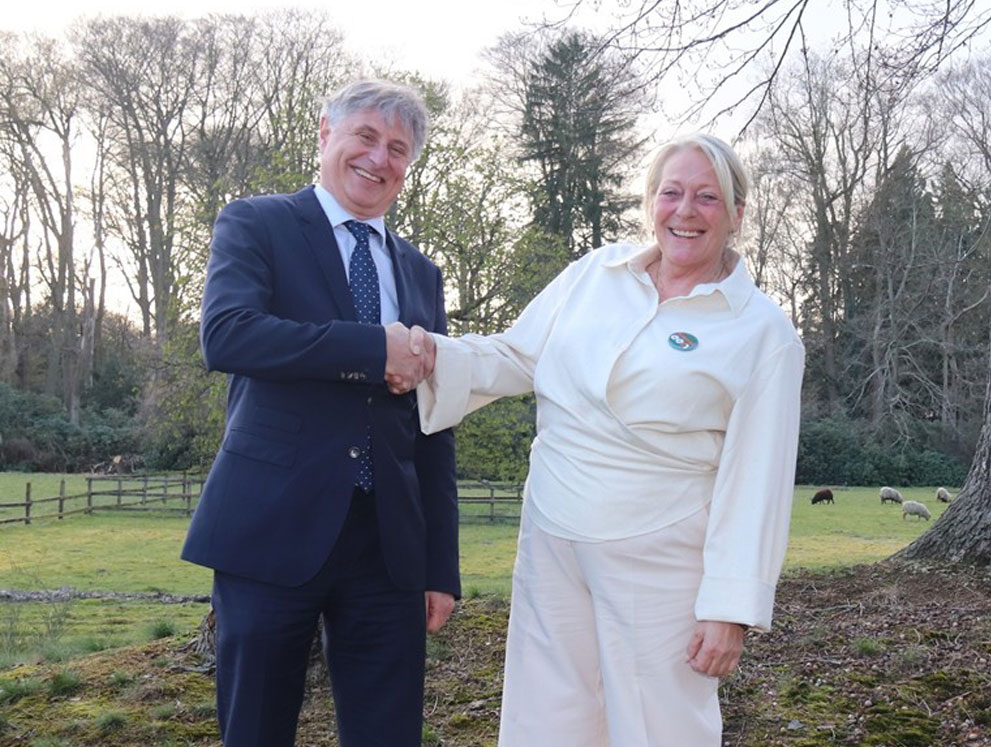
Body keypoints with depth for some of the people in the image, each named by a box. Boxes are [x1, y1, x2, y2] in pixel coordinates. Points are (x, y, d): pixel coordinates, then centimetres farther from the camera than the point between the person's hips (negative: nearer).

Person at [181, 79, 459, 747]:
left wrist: (442, 567, 9)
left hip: (388, 542, 4)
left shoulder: (421, 275, 16)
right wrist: (375, 348, -17)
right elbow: (225, 334, -17)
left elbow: (434, 434, 15)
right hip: (272, 530, -4)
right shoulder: (256, 225, 4)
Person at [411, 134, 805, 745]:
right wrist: (432, 355, -10)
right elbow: (516, 358, 10)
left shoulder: (764, 333, -4)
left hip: (660, 567, -3)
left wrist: (731, 606, -10)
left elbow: (754, 482, -7)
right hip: (552, 547, 4)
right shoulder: (595, 275, 6)